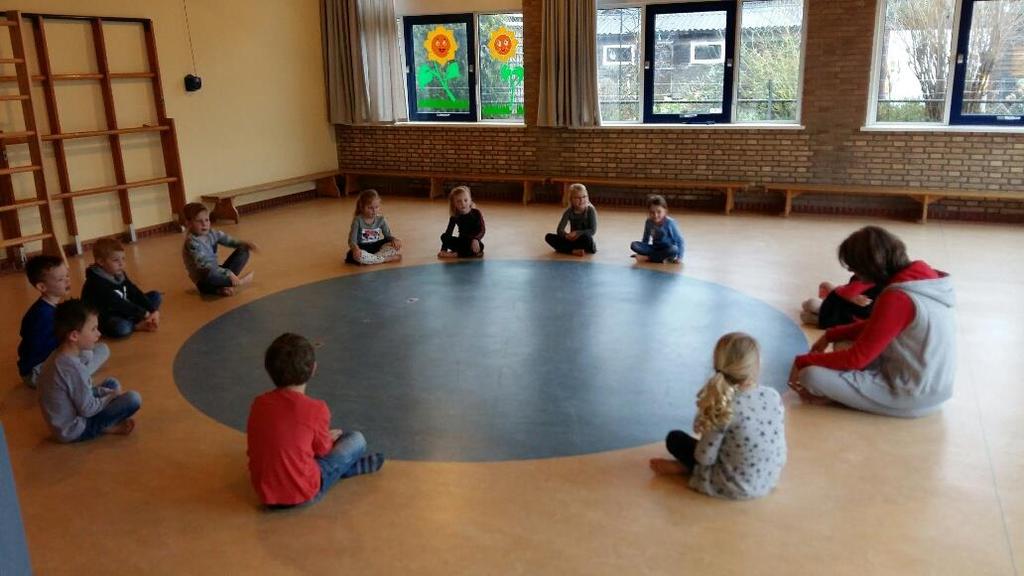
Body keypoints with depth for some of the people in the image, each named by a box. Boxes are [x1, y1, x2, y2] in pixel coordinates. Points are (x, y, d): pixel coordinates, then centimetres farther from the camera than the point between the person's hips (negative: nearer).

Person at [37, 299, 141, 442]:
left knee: (112, 384, 20)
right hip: (73, 430, -10)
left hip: (65, 420, 10)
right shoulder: (73, 368, -29)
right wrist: (112, 396, -6)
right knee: (133, 399, -20)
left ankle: (106, 423, 3)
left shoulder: (59, 356, 0)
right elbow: (87, 409, -22)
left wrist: (110, 393, 2)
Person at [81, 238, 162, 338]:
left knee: (156, 296, 6)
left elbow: (136, 294, -2)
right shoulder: (97, 283, -24)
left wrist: (153, 311, -15)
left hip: (123, 314, 8)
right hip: (103, 320, -8)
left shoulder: (119, 275, 2)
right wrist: (144, 314, -24)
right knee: (121, 327, -42)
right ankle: (138, 325, -10)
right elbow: (118, 305, -27)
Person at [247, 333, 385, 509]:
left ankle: (350, 466, 29)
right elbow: (323, 449, -2)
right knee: (356, 440, 7)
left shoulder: (259, 403, -3)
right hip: (303, 494, -5)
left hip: (265, 494, 5)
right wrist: (330, 438, 21)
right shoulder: (315, 409, -17)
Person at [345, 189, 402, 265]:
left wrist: (394, 240, -22)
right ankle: (387, 259, -27)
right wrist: (356, 249, -40)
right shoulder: (358, 220, -12)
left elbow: (388, 236, 3)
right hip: (363, 248, -3)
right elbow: (352, 240, -16)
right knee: (357, 255, -39)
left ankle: (370, 259, -26)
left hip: (377, 247, 3)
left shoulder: (380, 219, -1)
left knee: (396, 246, -18)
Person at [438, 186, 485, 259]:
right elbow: (448, 233, -9)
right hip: (462, 241, 4)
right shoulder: (455, 217, -5)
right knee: (444, 237, -20)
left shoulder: (476, 213, -12)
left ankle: (457, 254, -24)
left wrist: (476, 239, -43)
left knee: (479, 246, -38)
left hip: (473, 242, -3)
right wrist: (443, 250, -20)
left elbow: (482, 230, -21)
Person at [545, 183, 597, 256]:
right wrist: (566, 235, -30)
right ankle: (574, 251, -28)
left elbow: (593, 231, -16)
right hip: (572, 240, 4)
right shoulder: (569, 211, -3)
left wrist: (577, 233, -27)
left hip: (585, 241, -3)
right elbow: (559, 230, -9)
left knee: (586, 236, -39)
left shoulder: (590, 210, -11)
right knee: (549, 237, -16)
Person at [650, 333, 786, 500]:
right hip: (770, 480, 5)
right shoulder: (774, 396, -11)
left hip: (735, 487, -5)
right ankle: (686, 465, 26)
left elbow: (705, 458, -19)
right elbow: (778, 441, 4)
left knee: (674, 438, 7)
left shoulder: (726, 408, -26)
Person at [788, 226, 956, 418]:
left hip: (911, 396, -9)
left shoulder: (897, 299, -25)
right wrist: (830, 336, 10)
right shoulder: (919, 277, 2)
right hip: (931, 385, 10)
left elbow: (857, 358, -19)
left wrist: (802, 361, -8)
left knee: (812, 375, -19)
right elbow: (875, 326, 16)